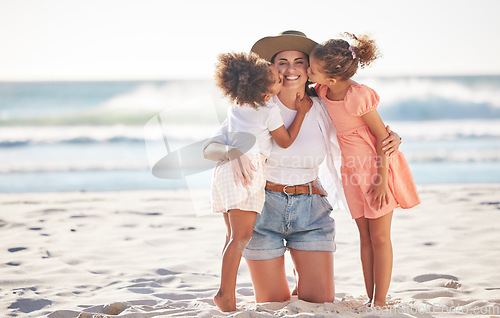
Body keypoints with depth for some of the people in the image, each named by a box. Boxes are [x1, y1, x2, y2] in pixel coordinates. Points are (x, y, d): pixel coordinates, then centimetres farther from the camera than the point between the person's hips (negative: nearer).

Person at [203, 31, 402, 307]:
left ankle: (306, 283, 29)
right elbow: (210, 147, -12)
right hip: (263, 210, -1)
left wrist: (392, 139, -11)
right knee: (272, 305, 4)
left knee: (321, 303, -4)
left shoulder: (322, 111, -2)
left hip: (310, 210, 1)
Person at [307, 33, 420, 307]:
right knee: (365, 236, 9)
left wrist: (382, 181, -19)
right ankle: (370, 300, 13)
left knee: (379, 236, 0)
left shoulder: (358, 96, -27)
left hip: (378, 168, -7)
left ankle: (380, 301, 5)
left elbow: (383, 136, -20)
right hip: (353, 171, 7)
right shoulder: (323, 92, -6)